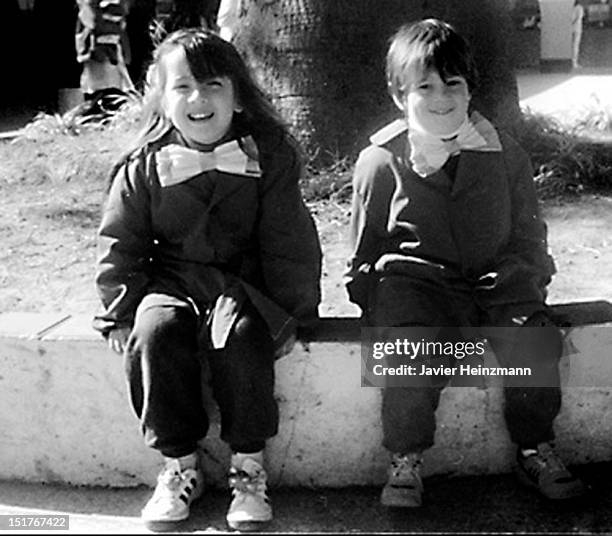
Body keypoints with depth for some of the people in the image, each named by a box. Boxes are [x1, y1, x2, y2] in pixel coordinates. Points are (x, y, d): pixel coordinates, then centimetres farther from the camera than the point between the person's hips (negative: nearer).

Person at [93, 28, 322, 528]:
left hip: (245, 280, -1)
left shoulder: (269, 156, -1)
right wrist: (124, 315, -4)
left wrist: (292, 313, -6)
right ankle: (180, 464, -12)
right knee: (156, 331, -29)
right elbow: (119, 249, 6)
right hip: (171, 278, 2)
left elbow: (289, 243, -1)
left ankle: (248, 464, -14)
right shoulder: (143, 168, 1)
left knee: (239, 333, -32)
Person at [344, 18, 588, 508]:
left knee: (534, 337, -23)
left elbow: (528, 235, 17)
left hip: (496, 282, 2)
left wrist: (527, 278, -1)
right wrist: (371, 298, -4)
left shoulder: (505, 154, 8)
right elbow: (364, 253, 10)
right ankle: (405, 463, -10)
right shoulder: (380, 162, 2)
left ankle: (536, 449, 0)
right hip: (413, 283, -2)